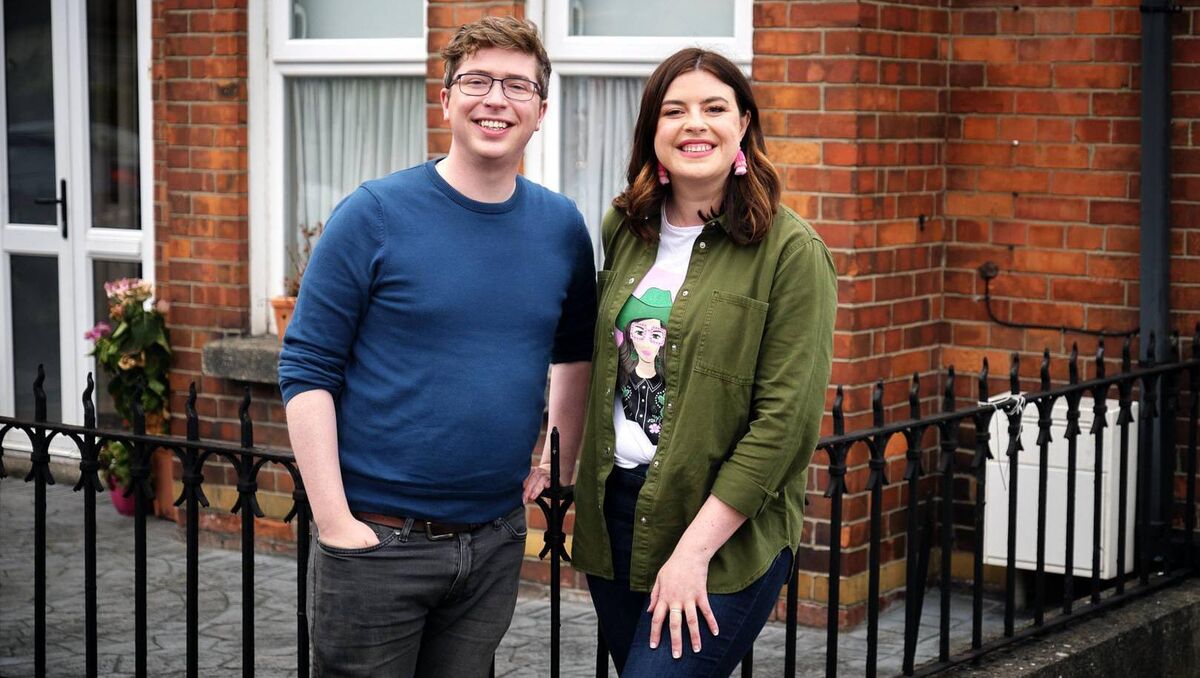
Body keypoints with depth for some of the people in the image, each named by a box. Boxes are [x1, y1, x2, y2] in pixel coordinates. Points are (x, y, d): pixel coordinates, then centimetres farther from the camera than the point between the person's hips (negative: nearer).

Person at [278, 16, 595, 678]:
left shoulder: (562, 227, 5)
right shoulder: (373, 214, -8)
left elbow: (575, 354, 21)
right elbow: (306, 370, -9)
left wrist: (560, 466, 12)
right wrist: (334, 522, -14)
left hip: (495, 542, 4)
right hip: (376, 539, -4)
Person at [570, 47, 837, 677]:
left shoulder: (791, 251, -10)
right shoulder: (625, 229, 7)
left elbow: (785, 420, -14)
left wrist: (695, 550, -17)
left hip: (725, 534, -6)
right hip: (615, 516, 6)